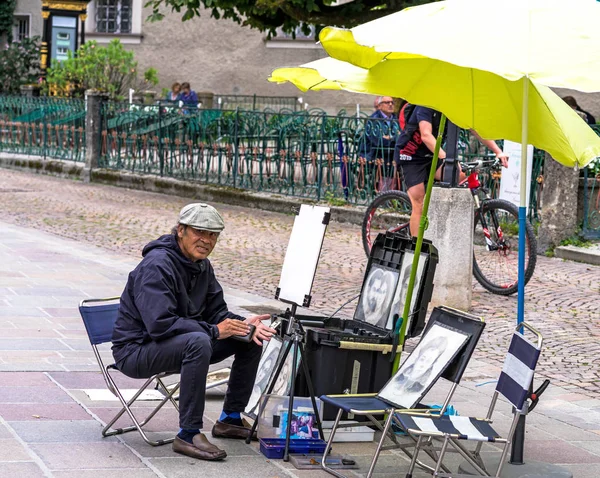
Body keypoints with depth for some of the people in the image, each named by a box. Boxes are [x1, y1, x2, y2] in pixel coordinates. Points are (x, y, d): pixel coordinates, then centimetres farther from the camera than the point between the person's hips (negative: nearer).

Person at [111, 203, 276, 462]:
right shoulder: (157, 266, -23)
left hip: (180, 343, 9)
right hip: (136, 350, -9)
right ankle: (188, 435, -32)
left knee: (250, 339, 4)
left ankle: (231, 419, 15)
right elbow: (160, 324, -32)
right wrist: (214, 331, -30)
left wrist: (243, 324, -12)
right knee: (198, 341, -38)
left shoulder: (202, 266, 6)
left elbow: (216, 312, 10)